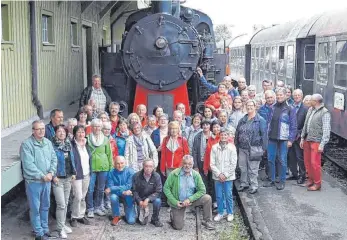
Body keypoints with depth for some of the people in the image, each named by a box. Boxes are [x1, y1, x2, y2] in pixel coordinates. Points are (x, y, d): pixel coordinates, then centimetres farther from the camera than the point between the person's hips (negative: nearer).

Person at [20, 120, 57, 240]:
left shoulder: (48, 142, 6)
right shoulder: (26, 144, -15)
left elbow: (54, 159, 6)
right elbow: (28, 165, -20)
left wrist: (51, 173, -10)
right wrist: (42, 176, -19)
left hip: (47, 181, 6)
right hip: (33, 181, -6)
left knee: (45, 206, 17)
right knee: (35, 208, 4)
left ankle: (45, 228, 31)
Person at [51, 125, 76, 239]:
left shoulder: (68, 144, 10)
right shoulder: (52, 145, -12)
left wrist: (73, 173, 10)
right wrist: (53, 175, -18)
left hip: (68, 177, 7)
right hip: (58, 178, -7)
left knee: (65, 203, 14)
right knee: (61, 204, -7)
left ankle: (63, 224, 28)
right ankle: (60, 228, 5)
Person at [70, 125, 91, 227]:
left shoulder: (86, 144, 10)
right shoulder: (71, 145, -11)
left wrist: (90, 171, 14)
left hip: (86, 174, 6)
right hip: (77, 175, -6)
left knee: (83, 196, 13)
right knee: (78, 196, -6)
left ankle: (81, 215, 24)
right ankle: (74, 217, 9)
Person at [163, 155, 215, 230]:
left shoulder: (196, 175, -7)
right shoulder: (174, 174, -14)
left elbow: (202, 190, -8)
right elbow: (166, 188, -11)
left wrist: (190, 199, -20)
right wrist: (175, 202, -19)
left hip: (191, 200, 2)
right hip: (178, 202, -2)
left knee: (207, 198, -20)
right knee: (178, 227, -6)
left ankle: (207, 221, -1)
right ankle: (173, 215, 29)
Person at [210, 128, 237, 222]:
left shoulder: (232, 147, -5)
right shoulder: (214, 147, -3)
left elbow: (233, 164, -4)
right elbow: (212, 164, -2)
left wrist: (225, 175, -9)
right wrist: (219, 174, -9)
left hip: (228, 176, -1)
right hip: (217, 176, 1)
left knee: (228, 196, 5)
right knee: (219, 196, 7)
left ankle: (230, 213, 21)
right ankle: (220, 213, 22)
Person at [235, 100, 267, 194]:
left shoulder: (260, 120, -5)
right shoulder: (242, 120, 13)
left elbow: (264, 134, -8)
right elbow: (237, 133, 17)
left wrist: (263, 148, -12)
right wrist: (236, 145, 14)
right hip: (242, 148, 6)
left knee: (253, 169, 0)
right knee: (242, 167, 13)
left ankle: (254, 186, 11)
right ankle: (244, 183, 27)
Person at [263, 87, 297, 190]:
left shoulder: (290, 109, -4)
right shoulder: (272, 108, 9)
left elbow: (293, 126, -5)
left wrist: (290, 139, -10)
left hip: (283, 139, -4)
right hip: (272, 138, 5)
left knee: (282, 161, 2)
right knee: (270, 159, 9)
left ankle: (282, 181, 13)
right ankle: (272, 180, 21)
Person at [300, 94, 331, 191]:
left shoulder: (325, 113, -11)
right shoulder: (310, 110, 11)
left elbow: (326, 130, -14)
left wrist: (322, 144, -18)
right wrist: (302, 138, 14)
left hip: (316, 141, -7)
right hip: (307, 140, 7)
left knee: (315, 163, -6)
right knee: (307, 161, 12)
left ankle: (317, 183, 7)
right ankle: (311, 179, 28)